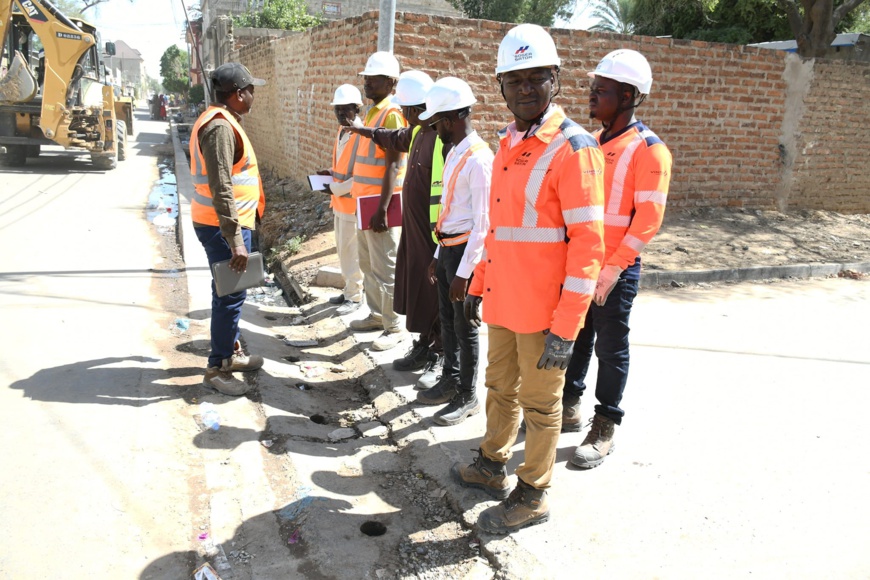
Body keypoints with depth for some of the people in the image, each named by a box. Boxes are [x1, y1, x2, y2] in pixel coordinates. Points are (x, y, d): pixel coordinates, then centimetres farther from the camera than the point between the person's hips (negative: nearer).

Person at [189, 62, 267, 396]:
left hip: (224, 222, 11)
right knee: (230, 295, -3)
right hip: (222, 226, -11)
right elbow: (220, 188, -26)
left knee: (231, 292, 19)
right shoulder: (220, 126, -19)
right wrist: (235, 240, -28)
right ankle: (217, 369, 7)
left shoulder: (222, 121, 14)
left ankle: (230, 352, 32)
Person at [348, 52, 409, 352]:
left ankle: (394, 328, 7)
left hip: (380, 205, -9)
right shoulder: (371, 113, 15)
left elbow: (393, 167, -19)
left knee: (384, 269, -3)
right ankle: (376, 315, 30)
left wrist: (382, 210, -24)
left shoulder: (391, 115, -13)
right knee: (367, 264, 17)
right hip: (364, 203, 9)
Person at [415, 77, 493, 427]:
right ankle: (450, 381, 36)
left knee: (464, 325, 3)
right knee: (447, 319, 19)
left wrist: (463, 272, -19)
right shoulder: (454, 154, 12)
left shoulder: (478, 159, -18)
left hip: (466, 249, -9)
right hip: (448, 247, 9)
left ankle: (467, 397, 19)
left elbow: (482, 223, -20)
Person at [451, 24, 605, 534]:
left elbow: (588, 245, -19)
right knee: (501, 387, 22)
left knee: (540, 403, 9)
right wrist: (479, 285, 18)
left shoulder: (574, 149, -16)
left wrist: (565, 329, -21)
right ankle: (493, 468, 43)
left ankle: (532, 497, 28)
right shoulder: (508, 144, 10)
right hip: (503, 300, 8)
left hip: (543, 310, -8)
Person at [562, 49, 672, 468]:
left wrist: (613, 268, -20)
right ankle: (568, 402, 35)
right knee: (575, 337, 17)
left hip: (615, 271, -6)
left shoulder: (649, 150, -11)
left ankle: (605, 428, 19)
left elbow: (648, 218, -16)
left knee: (611, 348, 5)